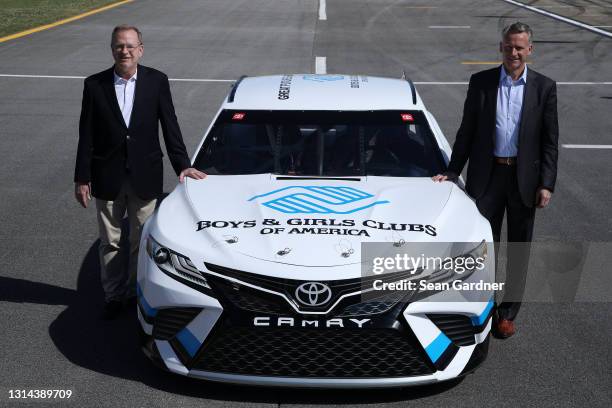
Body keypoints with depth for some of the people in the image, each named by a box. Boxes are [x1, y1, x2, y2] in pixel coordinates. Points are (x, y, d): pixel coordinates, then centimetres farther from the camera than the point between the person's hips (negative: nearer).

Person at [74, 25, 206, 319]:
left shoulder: (157, 81, -4)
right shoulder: (94, 85, -4)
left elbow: (170, 126, -2)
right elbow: (86, 135, -2)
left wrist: (182, 165, -9)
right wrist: (81, 178, -2)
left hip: (145, 177, 0)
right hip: (107, 178, 0)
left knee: (141, 241, 12)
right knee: (109, 242, 11)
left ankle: (138, 292, 30)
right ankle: (113, 295, 27)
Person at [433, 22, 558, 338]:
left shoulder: (544, 87, 0)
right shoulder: (481, 82, 1)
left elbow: (550, 141, 1)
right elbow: (467, 131, 5)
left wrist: (546, 184, -6)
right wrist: (452, 171, 1)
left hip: (524, 178, 0)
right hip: (487, 176, 0)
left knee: (518, 249, 9)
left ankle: (508, 312, 22)